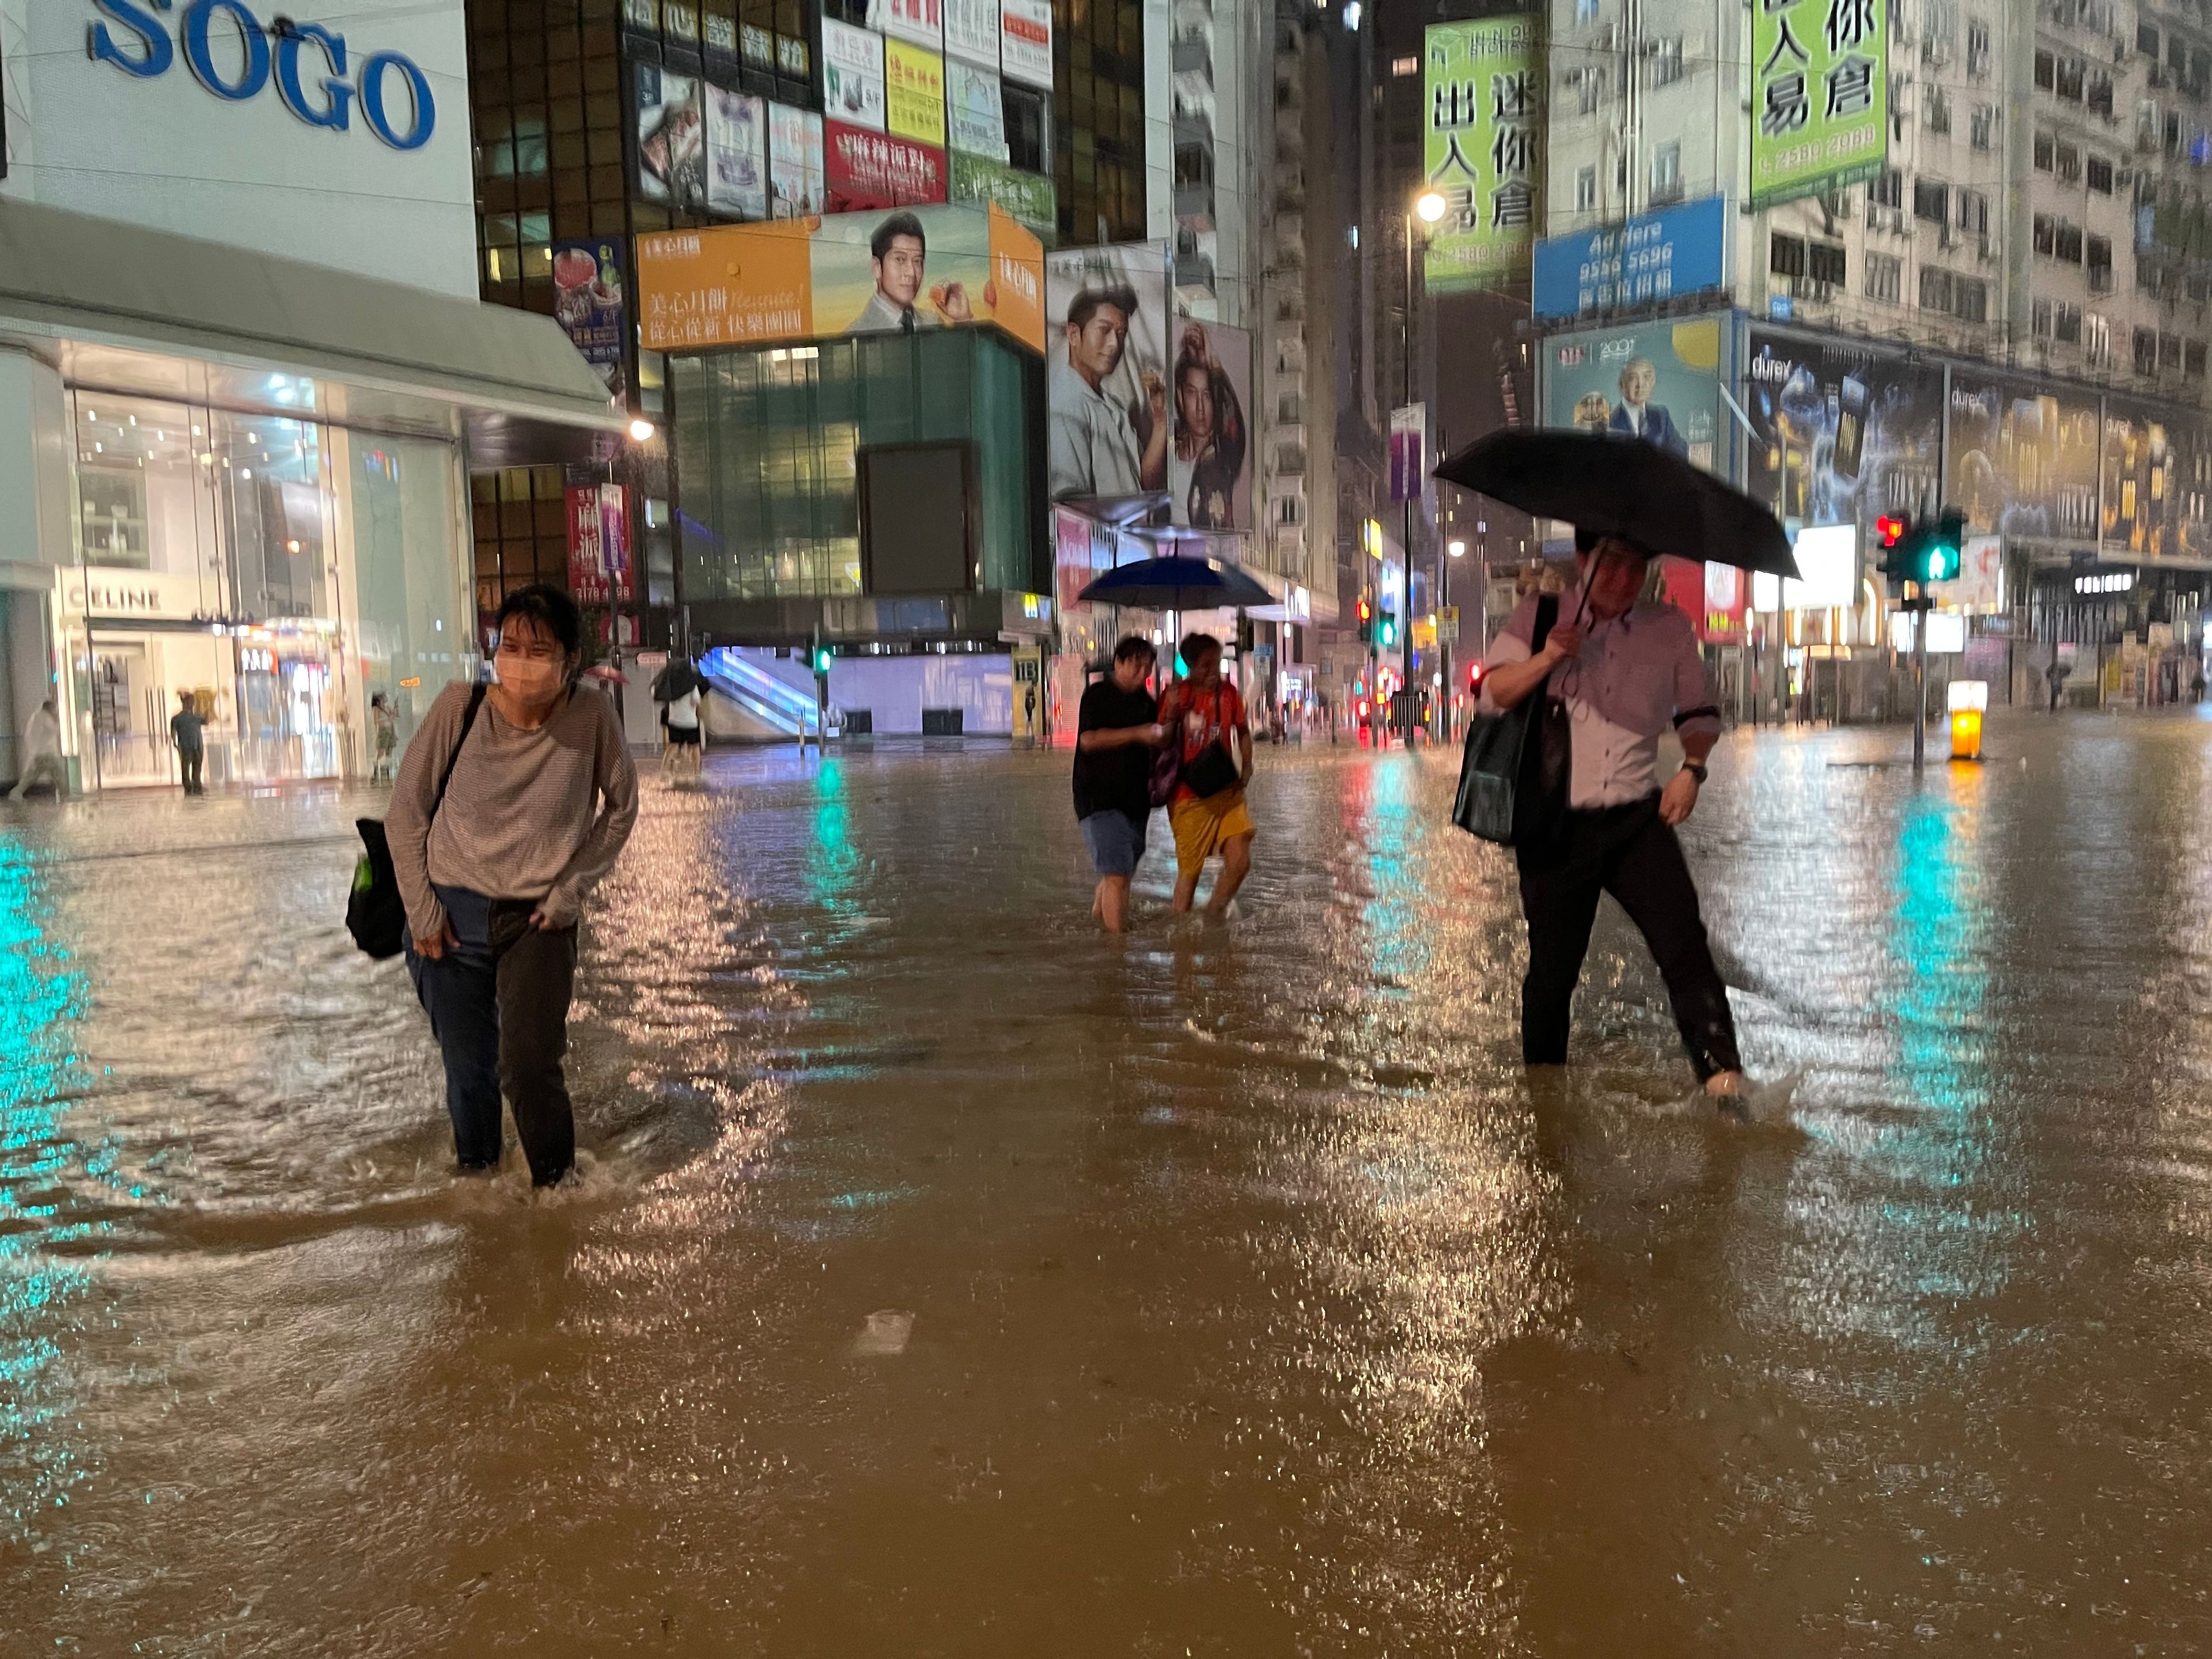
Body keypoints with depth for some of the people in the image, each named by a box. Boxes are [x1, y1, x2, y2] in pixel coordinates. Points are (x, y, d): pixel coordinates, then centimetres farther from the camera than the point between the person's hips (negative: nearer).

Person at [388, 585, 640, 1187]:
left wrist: (572, 888, -4)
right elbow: (407, 809, -2)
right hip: (451, 918, 1)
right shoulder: (460, 707, -14)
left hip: (538, 921, -1)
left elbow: (621, 807, 2)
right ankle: (475, 1180, 38)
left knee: (527, 1067, -17)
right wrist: (421, 907, -4)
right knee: (467, 1070, 11)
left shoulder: (591, 718, -15)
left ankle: (558, 1186, 7)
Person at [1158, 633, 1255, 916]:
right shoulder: (1176, 695, -5)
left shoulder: (1228, 693, 4)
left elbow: (1242, 732, 18)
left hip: (1227, 792, 3)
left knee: (1240, 862, -6)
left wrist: (1246, 768, 4)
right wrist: (1172, 713, -22)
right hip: (1190, 797, -3)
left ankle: (1214, 914, 19)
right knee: (1189, 869, 4)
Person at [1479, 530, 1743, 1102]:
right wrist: (1547, 658, -18)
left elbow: (1698, 712, 16)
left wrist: (1692, 767, -3)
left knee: (1684, 941, -17)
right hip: (1555, 825, -1)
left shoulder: (1670, 629, 8)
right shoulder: (1539, 616, 4)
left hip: (1638, 819, 1)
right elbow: (1492, 693, -1)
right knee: (1551, 968, 6)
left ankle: (1723, 1077, -19)